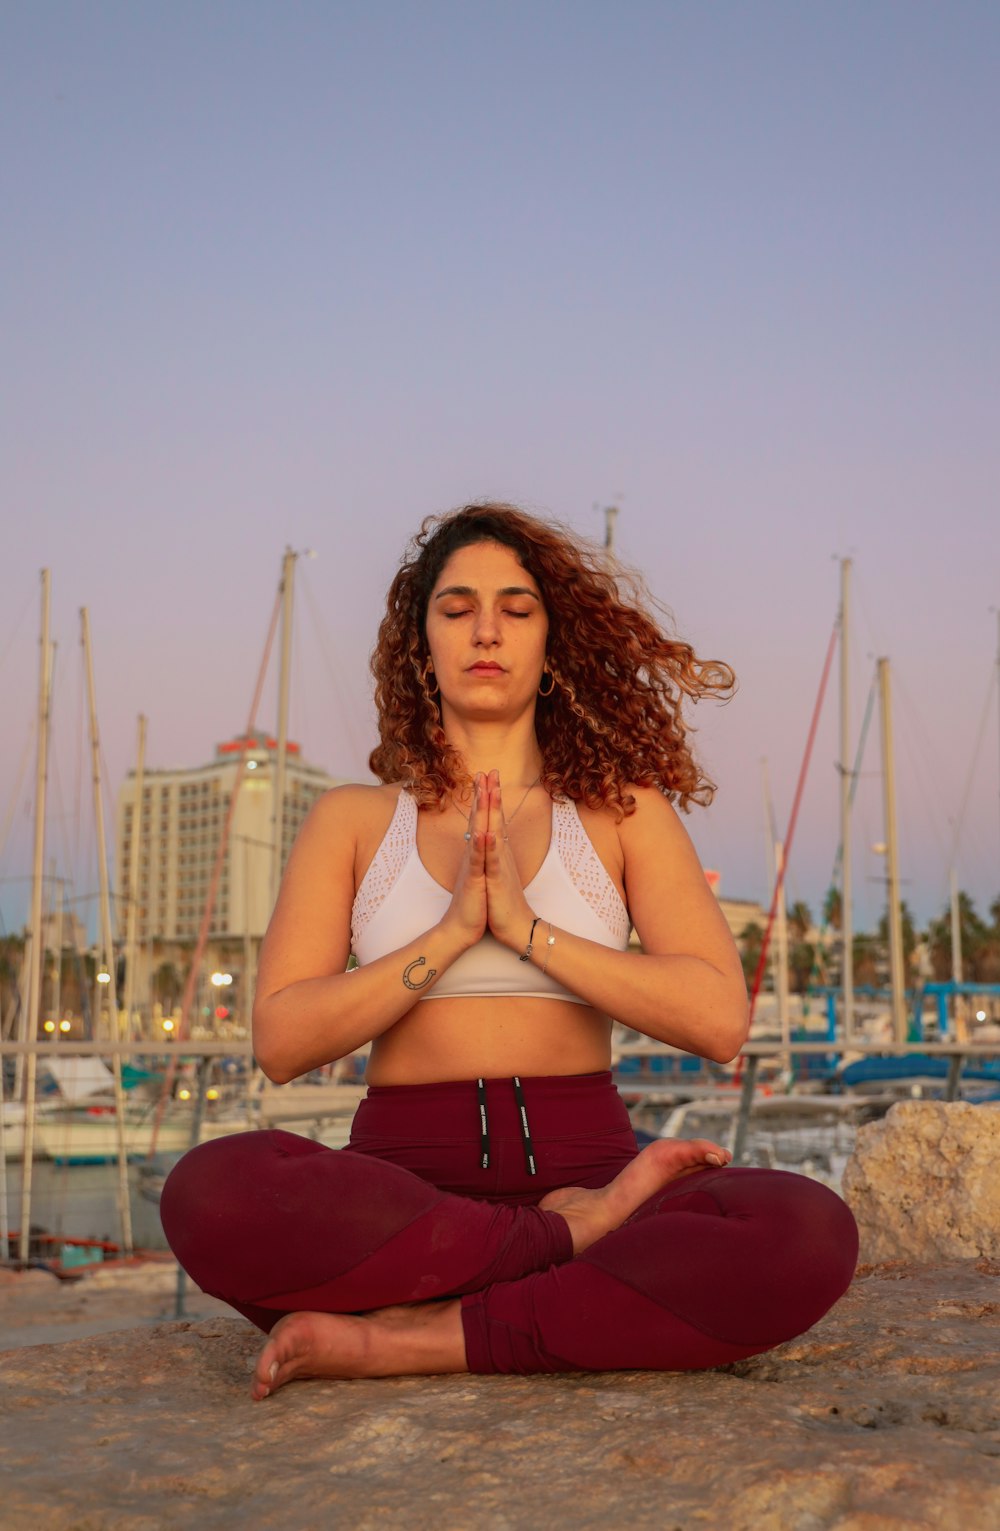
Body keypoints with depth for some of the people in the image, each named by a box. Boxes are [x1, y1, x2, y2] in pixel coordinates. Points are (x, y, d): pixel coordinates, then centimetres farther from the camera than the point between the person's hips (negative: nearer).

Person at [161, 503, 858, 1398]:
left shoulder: (624, 811, 11)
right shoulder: (354, 821, 12)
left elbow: (720, 1019, -2)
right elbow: (281, 1043, 0)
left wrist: (528, 927, -9)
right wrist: (453, 931, -10)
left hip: (580, 1165, 0)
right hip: (405, 1182, 0)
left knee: (810, 1233, -30)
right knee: (212, 1193, -33)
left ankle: (408, 1341, -23)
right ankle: (584, 1237, -19)